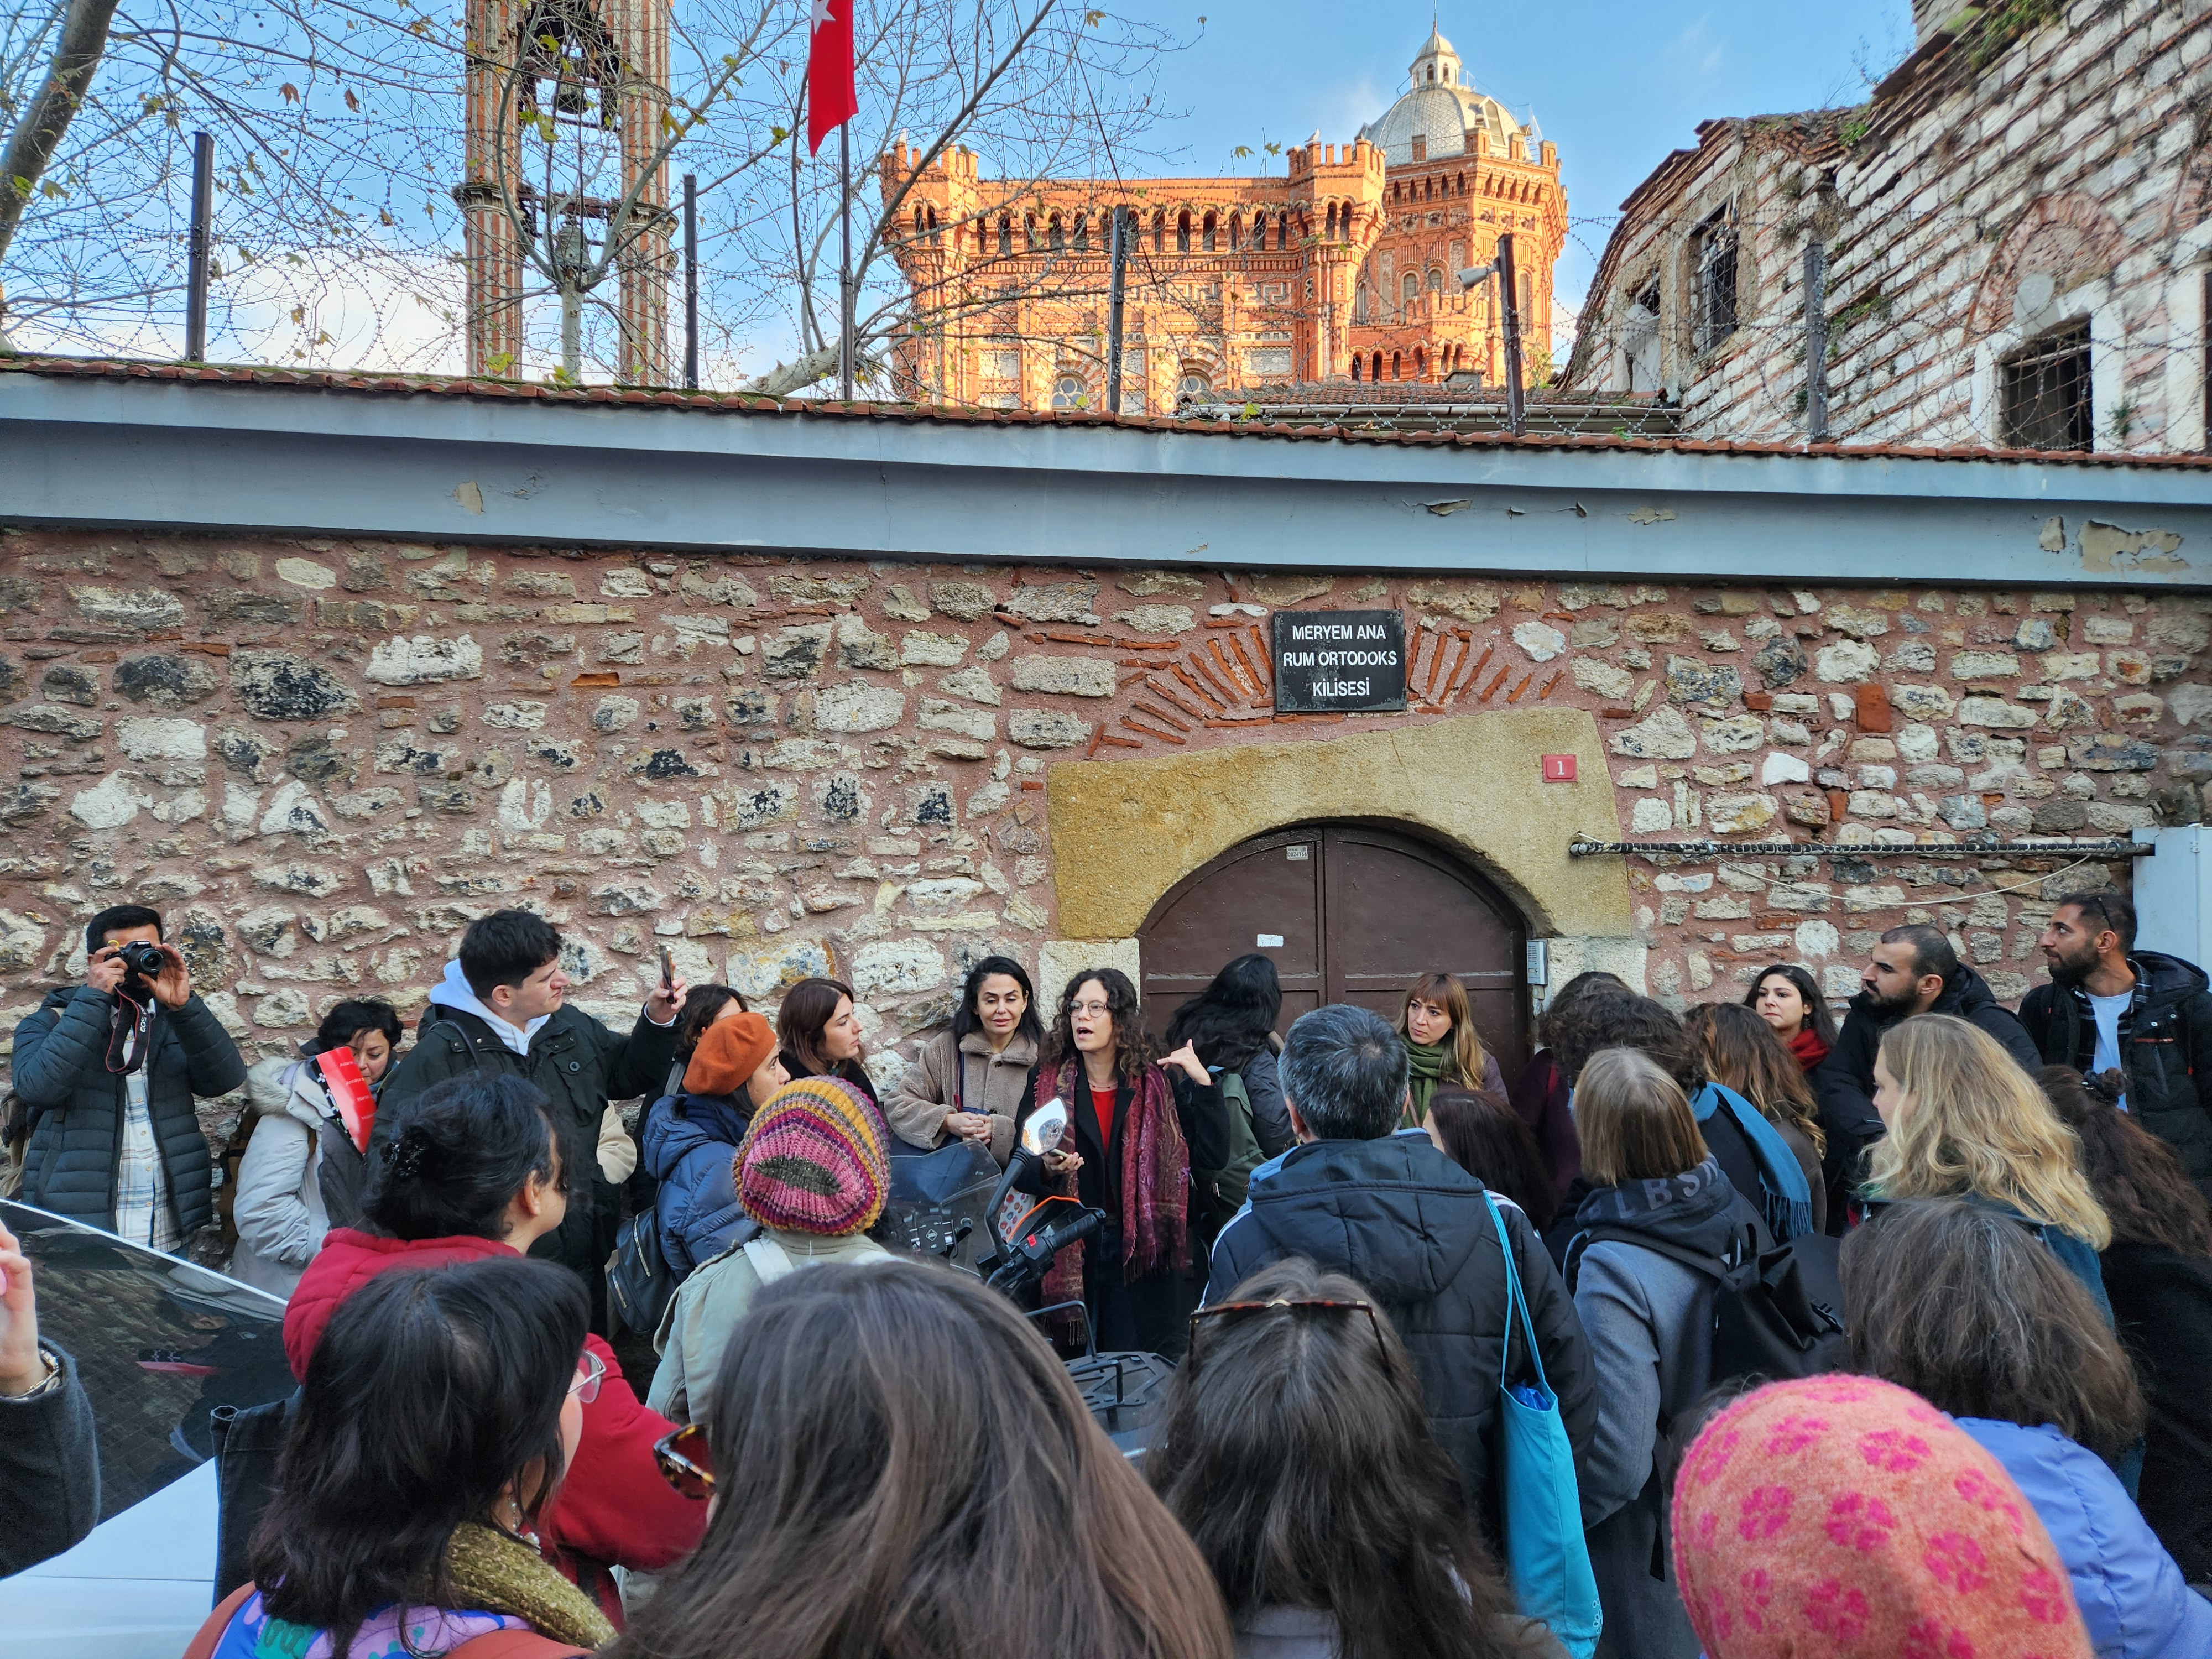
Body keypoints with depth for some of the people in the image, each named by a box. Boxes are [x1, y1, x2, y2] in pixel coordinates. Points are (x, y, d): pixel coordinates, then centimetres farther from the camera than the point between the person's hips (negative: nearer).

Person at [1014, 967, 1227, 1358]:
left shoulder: (1157, 1084, 3)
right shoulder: (1046, 1082, 4)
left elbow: (1213, 1156, -5)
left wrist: (1202, 1083, -10)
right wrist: (1046, 1169, -16)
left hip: (1142, 1251, -1)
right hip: (1069, 1253, 1)